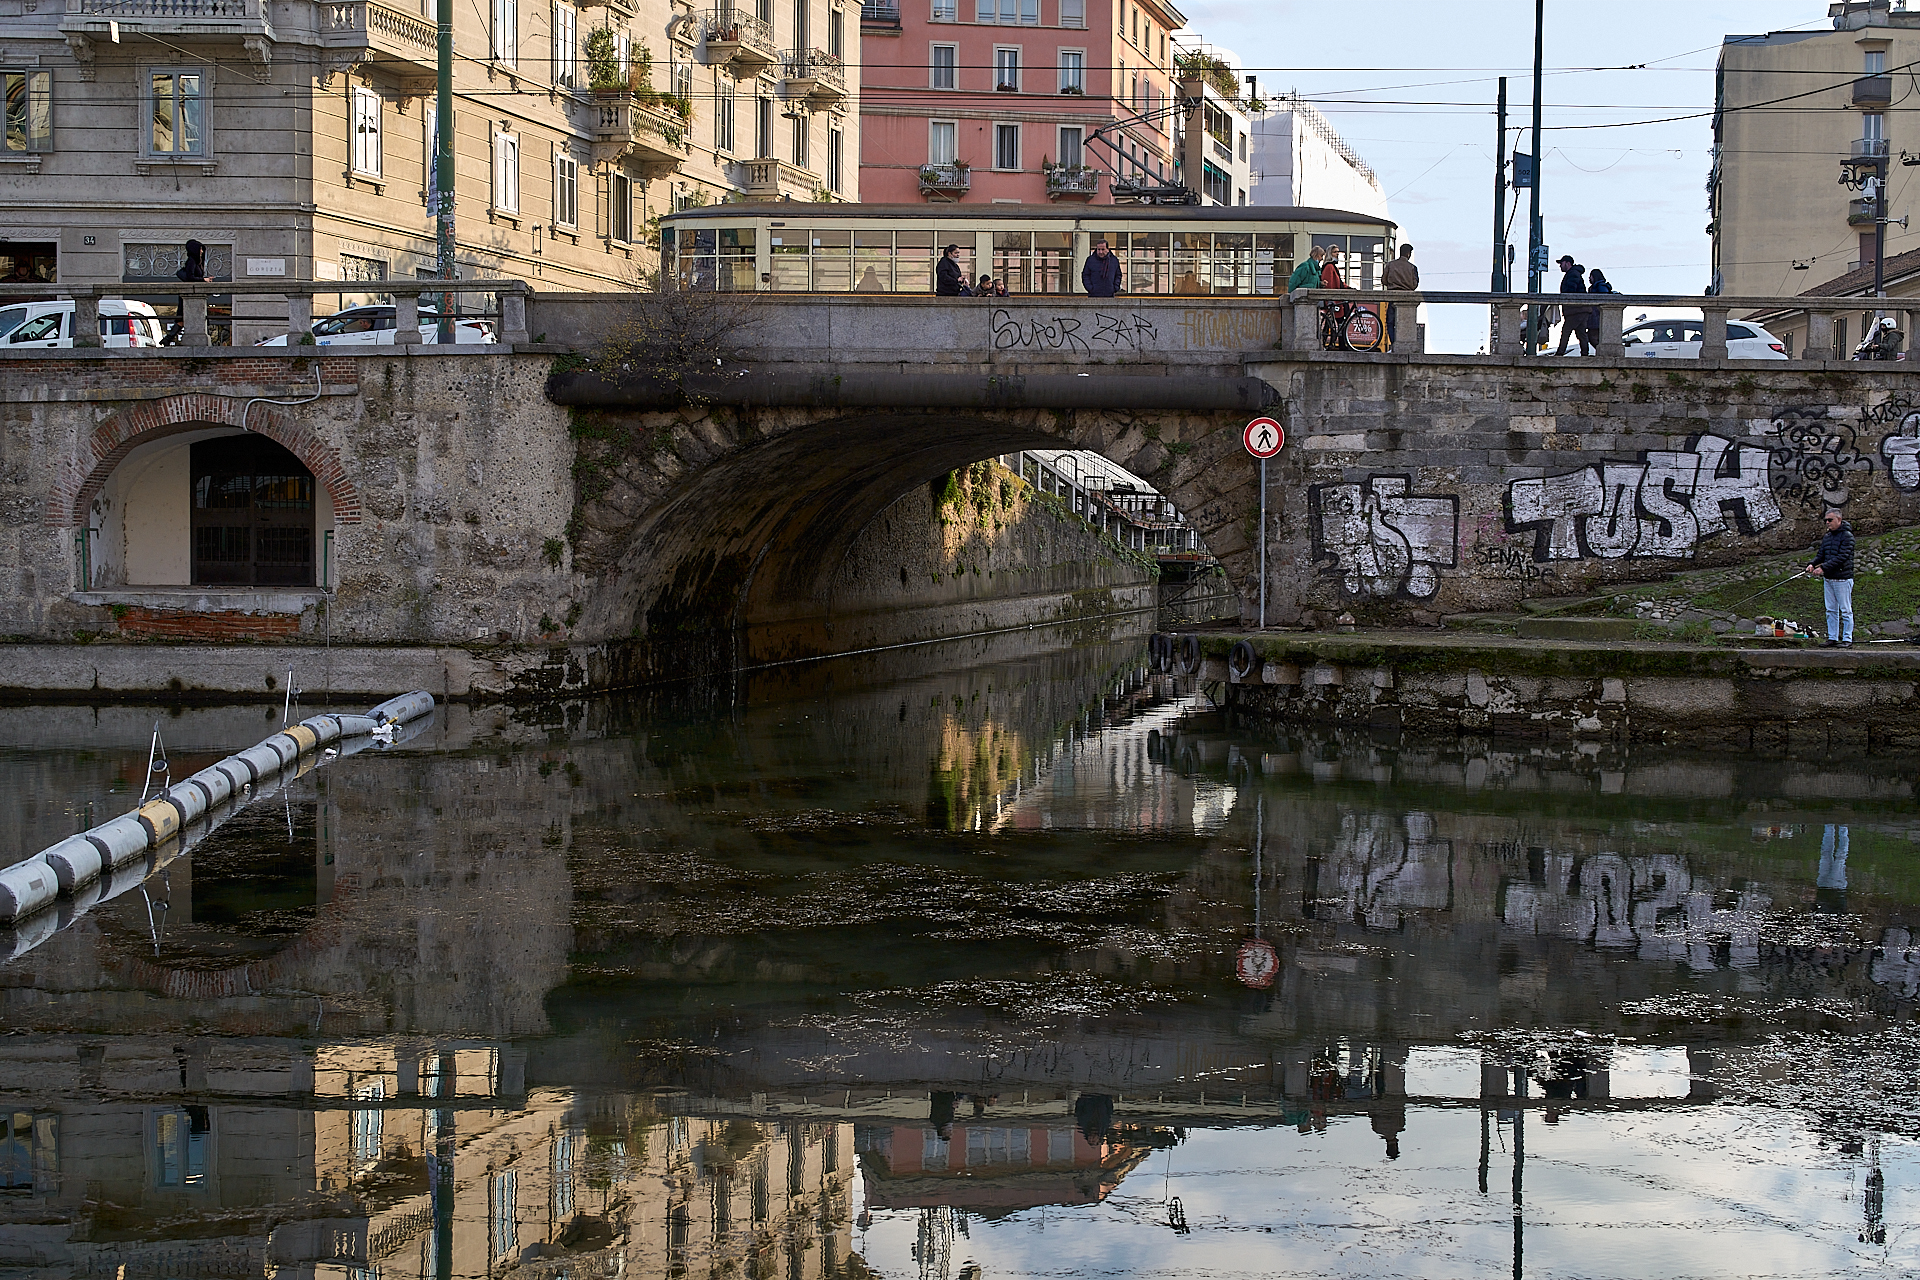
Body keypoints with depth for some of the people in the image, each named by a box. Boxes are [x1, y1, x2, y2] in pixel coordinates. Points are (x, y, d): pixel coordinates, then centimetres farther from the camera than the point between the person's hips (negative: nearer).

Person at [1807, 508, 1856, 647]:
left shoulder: (1847, 536, -10)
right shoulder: (1827, 537, 14)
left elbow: (1842, 557, -19)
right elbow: (1821, 554, 13)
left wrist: (1823, 568, -23)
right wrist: (1813, 564, -9)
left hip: (1842, 578, -8)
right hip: (1829, 578, 8)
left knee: (1845, 610, -3)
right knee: (1831, 610, 10)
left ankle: (1847, 639, 0)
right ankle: (1832, 638, 14)